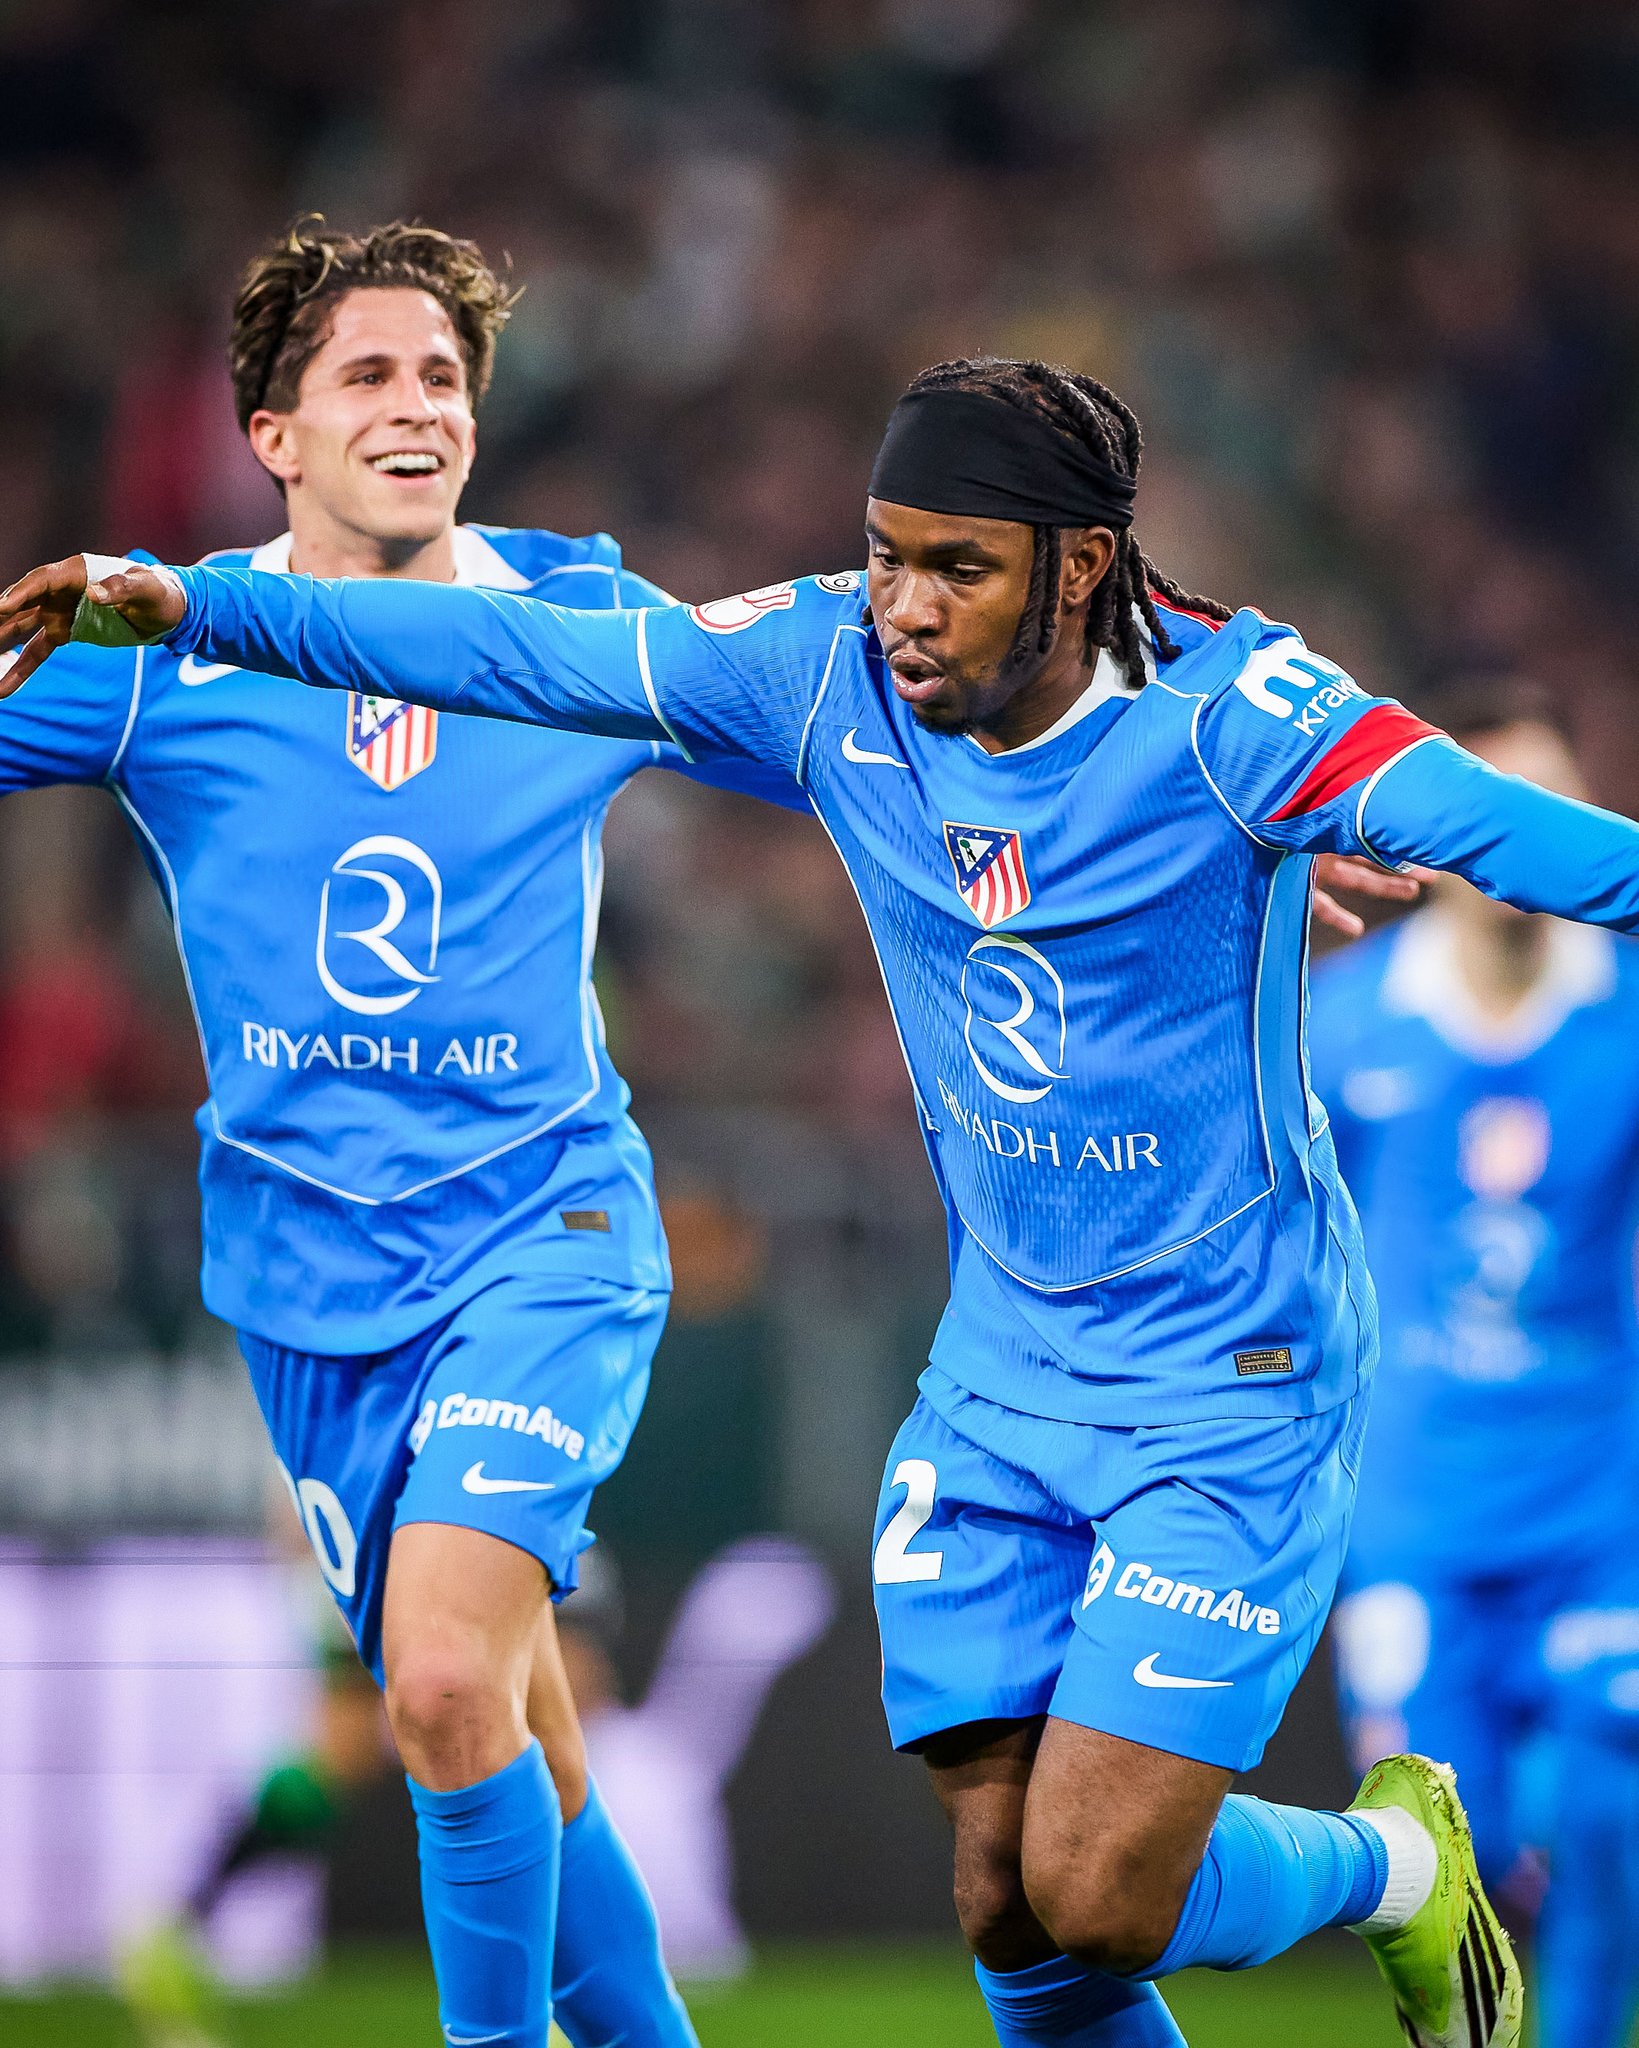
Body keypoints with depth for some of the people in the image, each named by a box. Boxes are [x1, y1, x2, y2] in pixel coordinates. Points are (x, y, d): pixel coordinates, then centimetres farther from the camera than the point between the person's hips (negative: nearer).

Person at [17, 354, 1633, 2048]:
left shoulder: (1218, 705, -19)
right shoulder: (830, 673, -5)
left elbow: (1469, 814, -33)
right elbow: (513, 654, 0)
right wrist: (181, 606, -1)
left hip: (1231, 1386, -5)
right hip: (997, 1379, 5)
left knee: (1097, 1896, -12)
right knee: (1008, 1907, 2)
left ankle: (1395, 1861, 20)